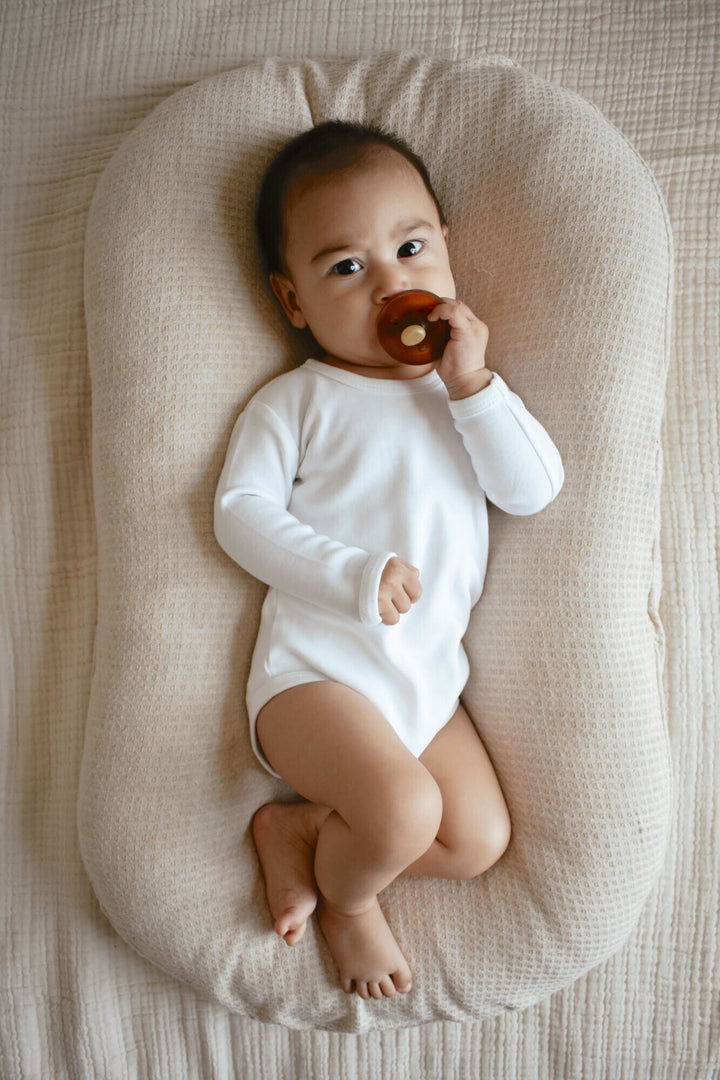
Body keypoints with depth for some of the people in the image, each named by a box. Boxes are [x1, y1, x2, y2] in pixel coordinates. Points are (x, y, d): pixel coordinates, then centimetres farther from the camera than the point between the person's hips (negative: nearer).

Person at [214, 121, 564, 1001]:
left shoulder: (464, 389, 13)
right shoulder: (296, 400, 1)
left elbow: (534, 490, 0)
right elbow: (240, 514, -9)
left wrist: (473, 382, -10)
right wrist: (355, 576, -20)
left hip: (429, 678, 5)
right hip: (314, 665, -5)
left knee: (479, 841, 2)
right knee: (403, 809, -25)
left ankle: (296, 829, 12)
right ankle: (346, 896, 10)